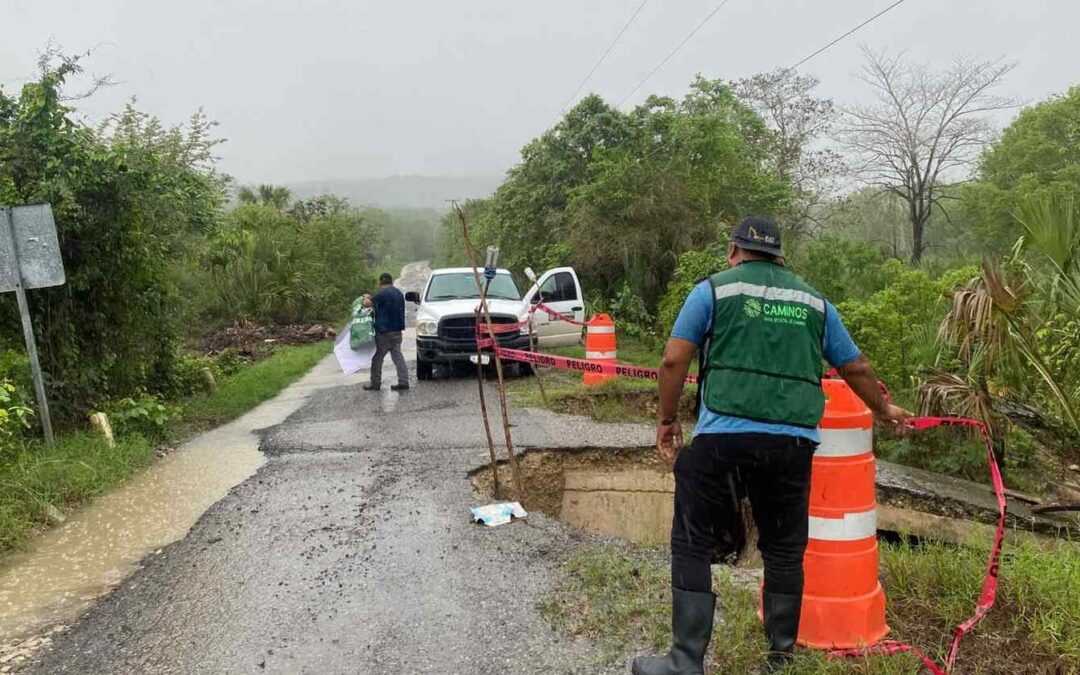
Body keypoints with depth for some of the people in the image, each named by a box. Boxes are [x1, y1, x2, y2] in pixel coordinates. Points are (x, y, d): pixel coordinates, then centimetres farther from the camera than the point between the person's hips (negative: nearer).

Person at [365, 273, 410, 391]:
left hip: (384, 331, -7)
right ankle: (403, 382, 2)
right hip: (397, 330, 7)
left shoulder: (382, 294, -14)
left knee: (377, 357, 4)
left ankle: (375, 383, 10)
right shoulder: (399, 293, 11)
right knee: (398, 356, 7)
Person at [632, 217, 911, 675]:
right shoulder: (814, 302, 18)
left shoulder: (714, 289, 7)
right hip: (795, 443, 4)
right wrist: (883, 410, 44)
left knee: (692, 546, 7)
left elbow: (674, 361, 1)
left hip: (724, 437, -3)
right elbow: (856, 368, 26)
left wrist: (667, 419, 13)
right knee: (784, 551, 18)